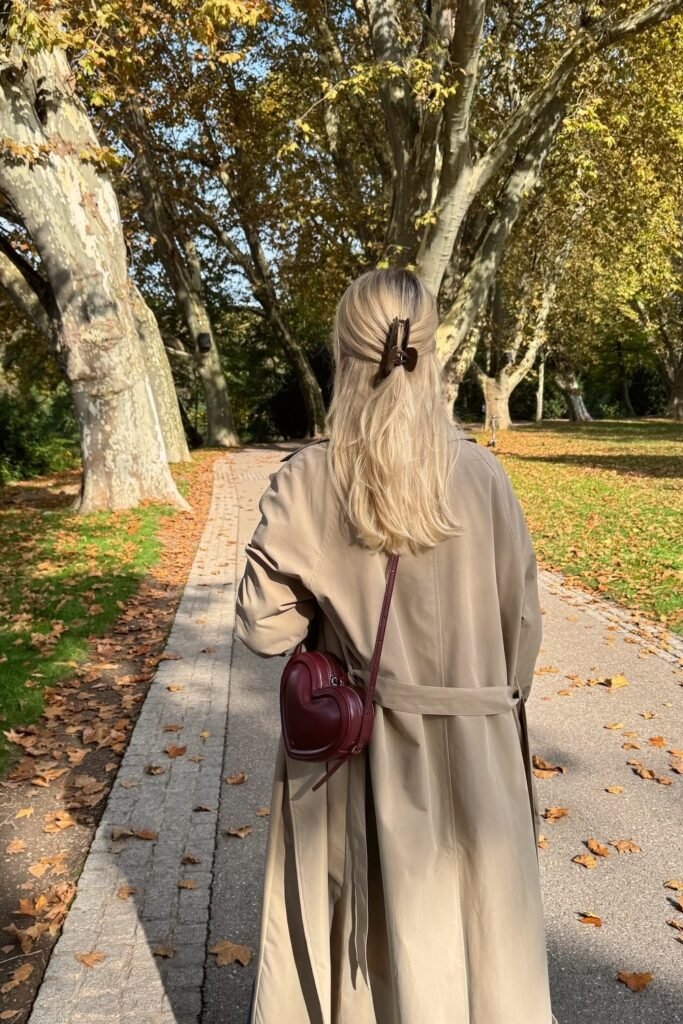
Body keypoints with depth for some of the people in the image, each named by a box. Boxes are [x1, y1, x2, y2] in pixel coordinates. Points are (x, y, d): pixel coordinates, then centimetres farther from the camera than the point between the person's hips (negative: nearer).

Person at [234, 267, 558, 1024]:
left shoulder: (306, 479, -16)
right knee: (468, 925, 21)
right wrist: (494, 708, 12)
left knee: (347, 926, 21)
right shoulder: (479, 473, -13)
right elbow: (521, 623, -5)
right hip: (466, 747, 1)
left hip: (349, 745, 0)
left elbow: (264, 627, -12)